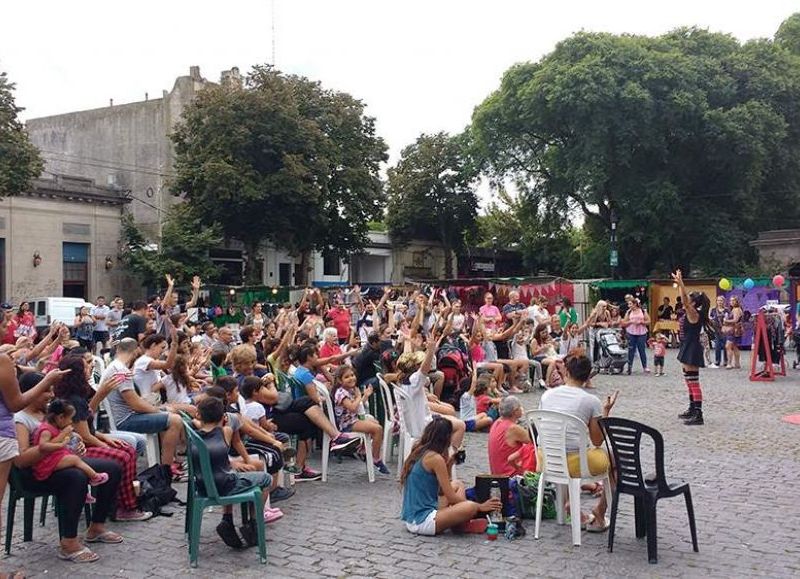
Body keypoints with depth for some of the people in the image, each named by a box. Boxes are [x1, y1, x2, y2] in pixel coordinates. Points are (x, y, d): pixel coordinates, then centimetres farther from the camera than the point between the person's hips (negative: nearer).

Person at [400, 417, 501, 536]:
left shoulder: (418, 452, 10)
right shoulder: (435, 458, -16)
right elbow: (451, 498, -13)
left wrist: (448, 465, 8)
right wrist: (480, 506, -3)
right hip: (422, 522, -10)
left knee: (457, 485, 22)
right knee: (470, 508, -27)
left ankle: (459, 523, 2)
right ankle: (458, 525, 4)